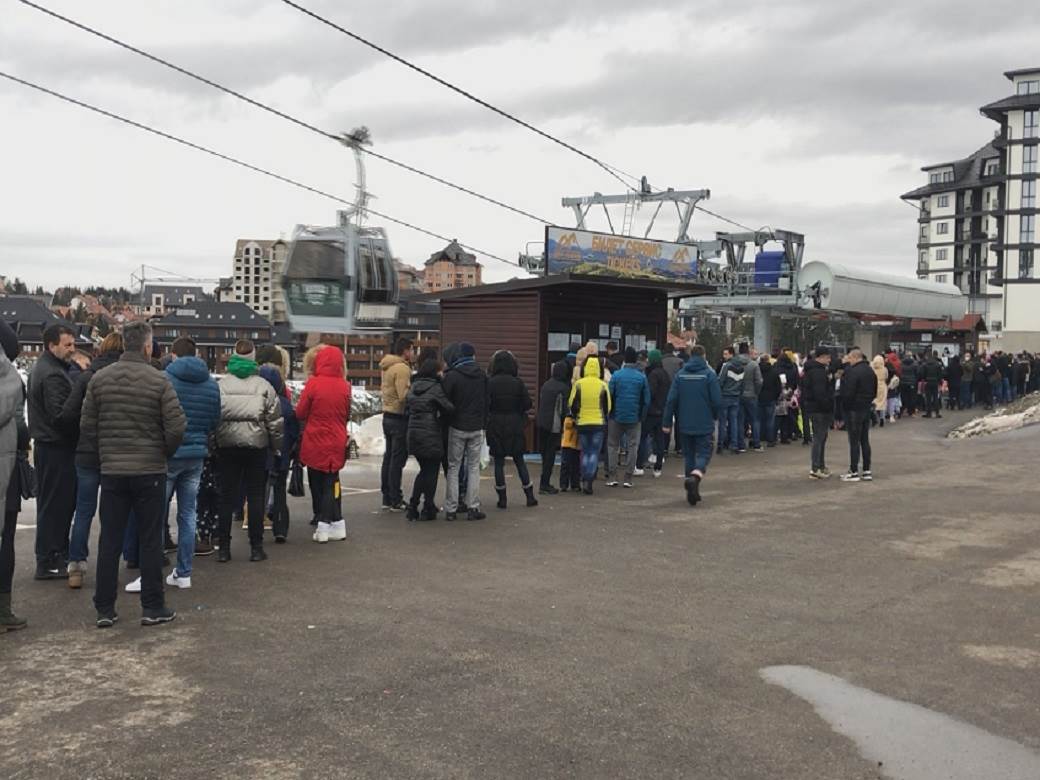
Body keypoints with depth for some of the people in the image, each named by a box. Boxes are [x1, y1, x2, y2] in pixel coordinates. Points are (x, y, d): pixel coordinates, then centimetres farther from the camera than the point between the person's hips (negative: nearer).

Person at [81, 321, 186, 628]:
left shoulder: (100, 378, 0)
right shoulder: (159, 380, -10)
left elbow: (87, 424, 2)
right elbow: (176, 427, -14)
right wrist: (165, 453, 5)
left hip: (111, 470, 3)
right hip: (150, 470, -3)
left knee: (109, 541, 9)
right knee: (150, 541, 6)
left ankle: (104, 609, 13)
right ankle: (152, 607, 11)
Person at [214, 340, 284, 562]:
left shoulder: (221, 385, -2)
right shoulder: (263, 386, -2)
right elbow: (275, 420, -1)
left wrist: (212, 443, 9)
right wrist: (277, 446, 11)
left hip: (227, 446, 1)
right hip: (256, 445, -1)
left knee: (227, 496, 7)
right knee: (255, 496, 6)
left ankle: (224, 548, 9)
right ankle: (256, 547, 8)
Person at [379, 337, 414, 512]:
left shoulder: (387, 367, 13)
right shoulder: (402, 368, -17)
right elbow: (404, 396, -24)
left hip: (388, 416, 9)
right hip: (399, 417, -9)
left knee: (389, 458, 14)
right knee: (398, 460, -4)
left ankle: (387, 498, 20)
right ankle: (396, 501, 0)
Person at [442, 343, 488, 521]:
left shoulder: (451, 376, -10)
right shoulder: (482, 376, 3)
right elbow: (486, 402, 11)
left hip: (457, 428, -2)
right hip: (476, 428, 2)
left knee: (453, 468, 5)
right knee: (474, 467, 8)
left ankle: (451, 509, 4)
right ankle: (473, 508, 4)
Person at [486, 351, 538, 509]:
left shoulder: (490, 383, -8)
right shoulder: (518, 383, -4)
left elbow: (485, 405, -13)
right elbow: (528, 404, -3)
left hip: (496, 427, -2)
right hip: (514, 426, 2)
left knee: (498, 462, 6)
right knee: (519, 461, 12)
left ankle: (502, 498, 6)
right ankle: (530, 496, 12)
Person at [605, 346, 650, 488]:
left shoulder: (616, 375, -5)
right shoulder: (642, 377, -2)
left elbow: (609, 396, -6)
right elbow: (646, 400, 0)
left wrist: (608, 414, 4)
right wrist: (643, 417, 10)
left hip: (617, 417, 0)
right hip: (635, 418, 0)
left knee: (613, 446, 10)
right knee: (633, 447, 8)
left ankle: (612, 477, 5)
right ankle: (628, 478, 5)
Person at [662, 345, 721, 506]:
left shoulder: (680, 374, 0)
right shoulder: (709, 374, -8)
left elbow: (671, 400, -3)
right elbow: (717, 401, -9)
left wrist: (668, 422, 2)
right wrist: (715, 416, 11)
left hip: (685, 424, 3)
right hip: (704, 425, -3)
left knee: (689, 454, 14)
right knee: (703, 454, 3)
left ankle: (692, 491, 18)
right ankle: (695, 477, -27)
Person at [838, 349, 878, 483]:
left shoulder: (852, 371, -19)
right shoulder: (871, 371, 11)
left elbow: (848, 393, -21)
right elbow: (875, 392, 17)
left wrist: (844, 404, -5)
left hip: (854, 410, -8)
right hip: (867, 409, 8)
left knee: (854, 441, -3)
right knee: (865, 440, 13)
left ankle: (854, 472, 0)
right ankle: (867, 471, 16)